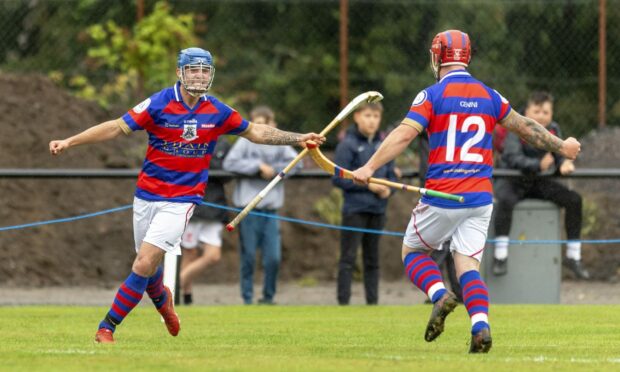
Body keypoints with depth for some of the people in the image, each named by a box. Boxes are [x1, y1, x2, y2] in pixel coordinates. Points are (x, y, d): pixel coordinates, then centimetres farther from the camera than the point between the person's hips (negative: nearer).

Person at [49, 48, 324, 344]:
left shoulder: (217, 113, -2)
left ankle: (107, 328, -6)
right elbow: (117, 128, -12)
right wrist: (68, 142, -18)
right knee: (146, 266, 13)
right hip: (147, 197, 1)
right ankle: (162, 299, 49)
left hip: (180, 202, -1)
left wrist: (298, 139, 9)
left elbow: (254, 132, 13)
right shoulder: (159, 104, -10)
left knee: (144, 264, -15)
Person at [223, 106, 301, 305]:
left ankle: (268, 297, 13)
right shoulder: (246, 142, -1)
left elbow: (296, 163, 2)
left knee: (274, 258, -1)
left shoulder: (279, 144, 9)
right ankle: (247, 298, 10)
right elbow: (230, 163, -13)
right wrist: (258, 165, -14)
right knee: (248, 257, 2)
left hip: (271, 209, 3)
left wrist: (274, 169, -10)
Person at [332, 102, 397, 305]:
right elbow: (339, 178, -10)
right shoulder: (348, 144, -6)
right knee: (348, 258, -4)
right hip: (355, 210, -5)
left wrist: (388, 189, -6)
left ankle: (373, 301, 15)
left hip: (377, 210, 5)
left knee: (372, 259, 11)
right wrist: (368, 185, -14)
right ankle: (343, 302, -4)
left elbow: (392, 175, 16)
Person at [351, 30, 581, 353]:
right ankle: (480, 325, -19)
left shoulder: (432, 95, -5)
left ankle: (439, 295, -11)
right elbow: (525, 128, 20)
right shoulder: (489, 96, 10)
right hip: (480, 199, 4)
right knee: (467, 265, 4)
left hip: (443, 196, -4)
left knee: (412, 250, 16)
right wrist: (561, 147, 35)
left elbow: (404, 134, -17)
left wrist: (370, 167, -20)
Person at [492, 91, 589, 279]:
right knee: (507, 200, -38)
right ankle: (500, 256, -33)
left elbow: (561, 155, 1)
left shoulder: (553, 130, 2)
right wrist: (539, 165, -45)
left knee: (574, 199, -10)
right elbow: (513, 158, -28)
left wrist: (565, 164, -25)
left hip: (538, 181, 5)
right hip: (512, 180, -5)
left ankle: (573, 256, -1)